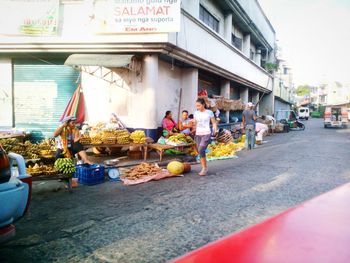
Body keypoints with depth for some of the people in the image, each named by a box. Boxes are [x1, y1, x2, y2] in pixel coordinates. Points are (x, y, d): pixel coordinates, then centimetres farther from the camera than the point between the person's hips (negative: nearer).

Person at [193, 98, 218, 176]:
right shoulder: (196, 113, 10)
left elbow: (214, 123, 2)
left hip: (206, 134, -5)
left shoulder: (209, 112, -1)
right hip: (198, 134, 5)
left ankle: (204, 168, -4)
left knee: (201, 150, -19)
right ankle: (204, 168, 18)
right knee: (200, 152, 5)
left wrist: (215, 130, -12)